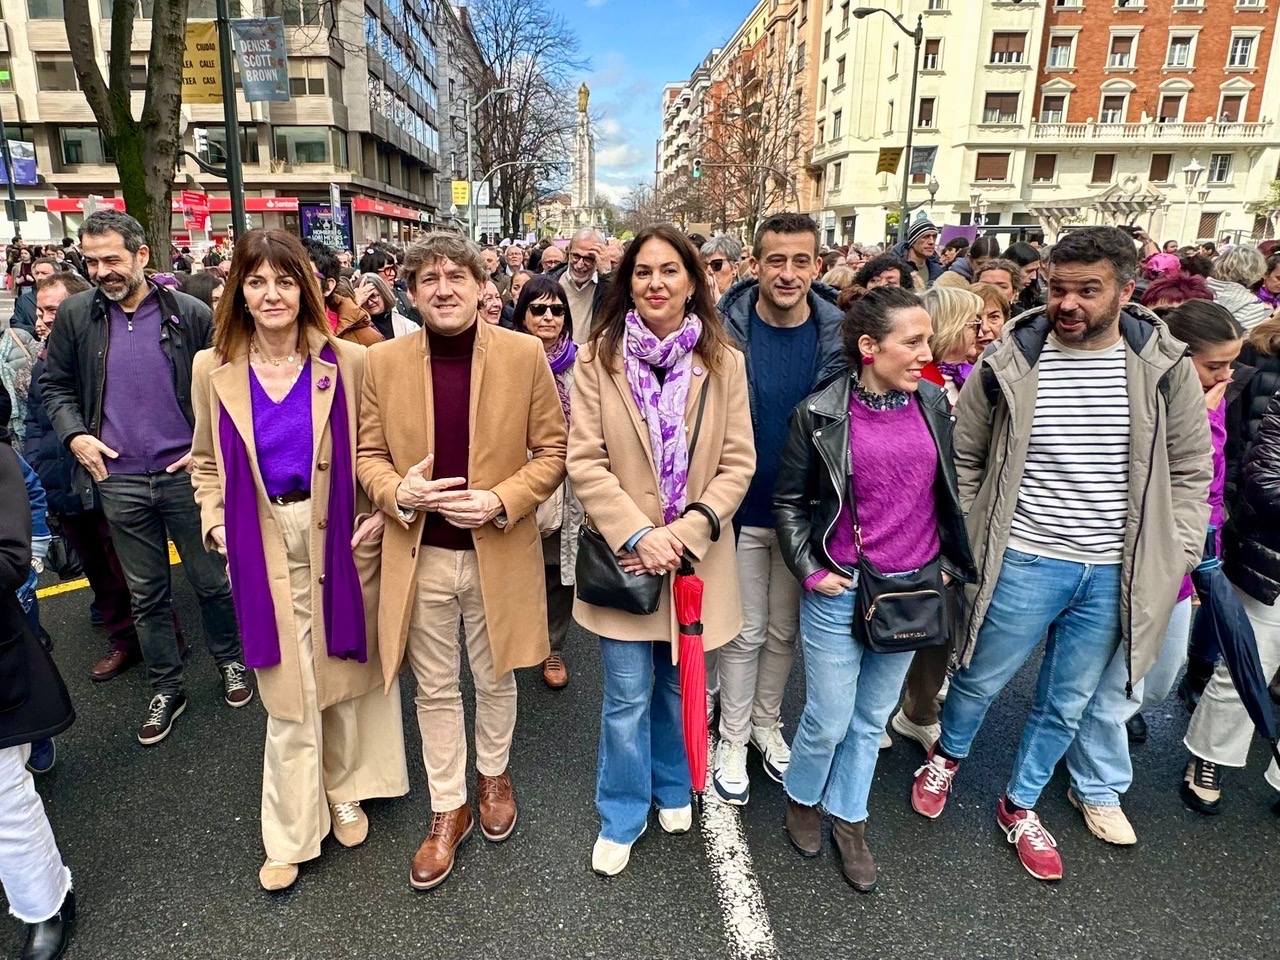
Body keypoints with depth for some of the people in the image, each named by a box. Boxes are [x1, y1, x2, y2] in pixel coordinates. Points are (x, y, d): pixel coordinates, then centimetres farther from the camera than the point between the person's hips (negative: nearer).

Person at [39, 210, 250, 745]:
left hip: (187, 475, -2)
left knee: (212, 580, 10)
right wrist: (74, 436, -3)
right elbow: (55, 385, 13)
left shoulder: (190, 314, -4)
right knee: (146, 594, 13)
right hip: (119, 481, 2)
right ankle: (165, 689, 27)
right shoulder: (75, 315, 3)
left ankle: (230, 661, 32)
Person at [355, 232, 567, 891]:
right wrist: (400, 493, -17)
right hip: (418, 555, 1)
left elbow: (552, 450, -3)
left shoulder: (525, 354, -7)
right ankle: (448, 809, 35)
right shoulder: (383, 362, -3)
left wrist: (501, 501, -18)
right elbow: (367, 455, 4)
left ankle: (493, 774, 46)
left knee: (495, 679, 19)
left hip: (500, 552, -1)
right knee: (436, 689, 15)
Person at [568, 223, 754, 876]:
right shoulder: (598, 359, -5)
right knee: (628, 696, 7)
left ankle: (673, 788, 45)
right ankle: (622, 816, 31)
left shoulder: (723, 363, -1)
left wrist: (684, 534, -14)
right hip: (623, 554, -1)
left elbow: (738, 464, -3)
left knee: (680, 686, 18)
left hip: (697, 555, 2)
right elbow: (584, 461, -8)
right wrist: (638, 534, -18)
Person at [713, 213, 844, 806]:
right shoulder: (727, 329, -12)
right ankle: (733, 738, 30)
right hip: (743, 510, -2)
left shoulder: (838, 334, -6)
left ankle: (766, 723, 40)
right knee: (745, 631, 9)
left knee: (784, 630, 18)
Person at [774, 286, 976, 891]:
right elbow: (788, 501, -2)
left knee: (873, 717, 17)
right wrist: (809, 569, -8)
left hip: (913, 590, 4)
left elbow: (946, 491, 12)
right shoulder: (820, 414, -11)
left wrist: (951, 564, 9)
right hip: (840, 591, -4)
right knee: (829, 720, 5)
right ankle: (802, 799, 36)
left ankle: (848, 819, 37)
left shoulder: (932, 404, 0)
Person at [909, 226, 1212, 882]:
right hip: (1023, 563, -2)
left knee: (1066, 705, 17)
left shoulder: (1165, 368, -3)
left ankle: (1019, 806, 40)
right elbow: (963, 456, 1)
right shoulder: (1009, 363, -8)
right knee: (981, 681, 15)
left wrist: (1174, 558, 0)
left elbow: (1190, 472, 5)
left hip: (1116, 576, 2)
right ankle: (947, 756, 47)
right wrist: (961, 539, -2)